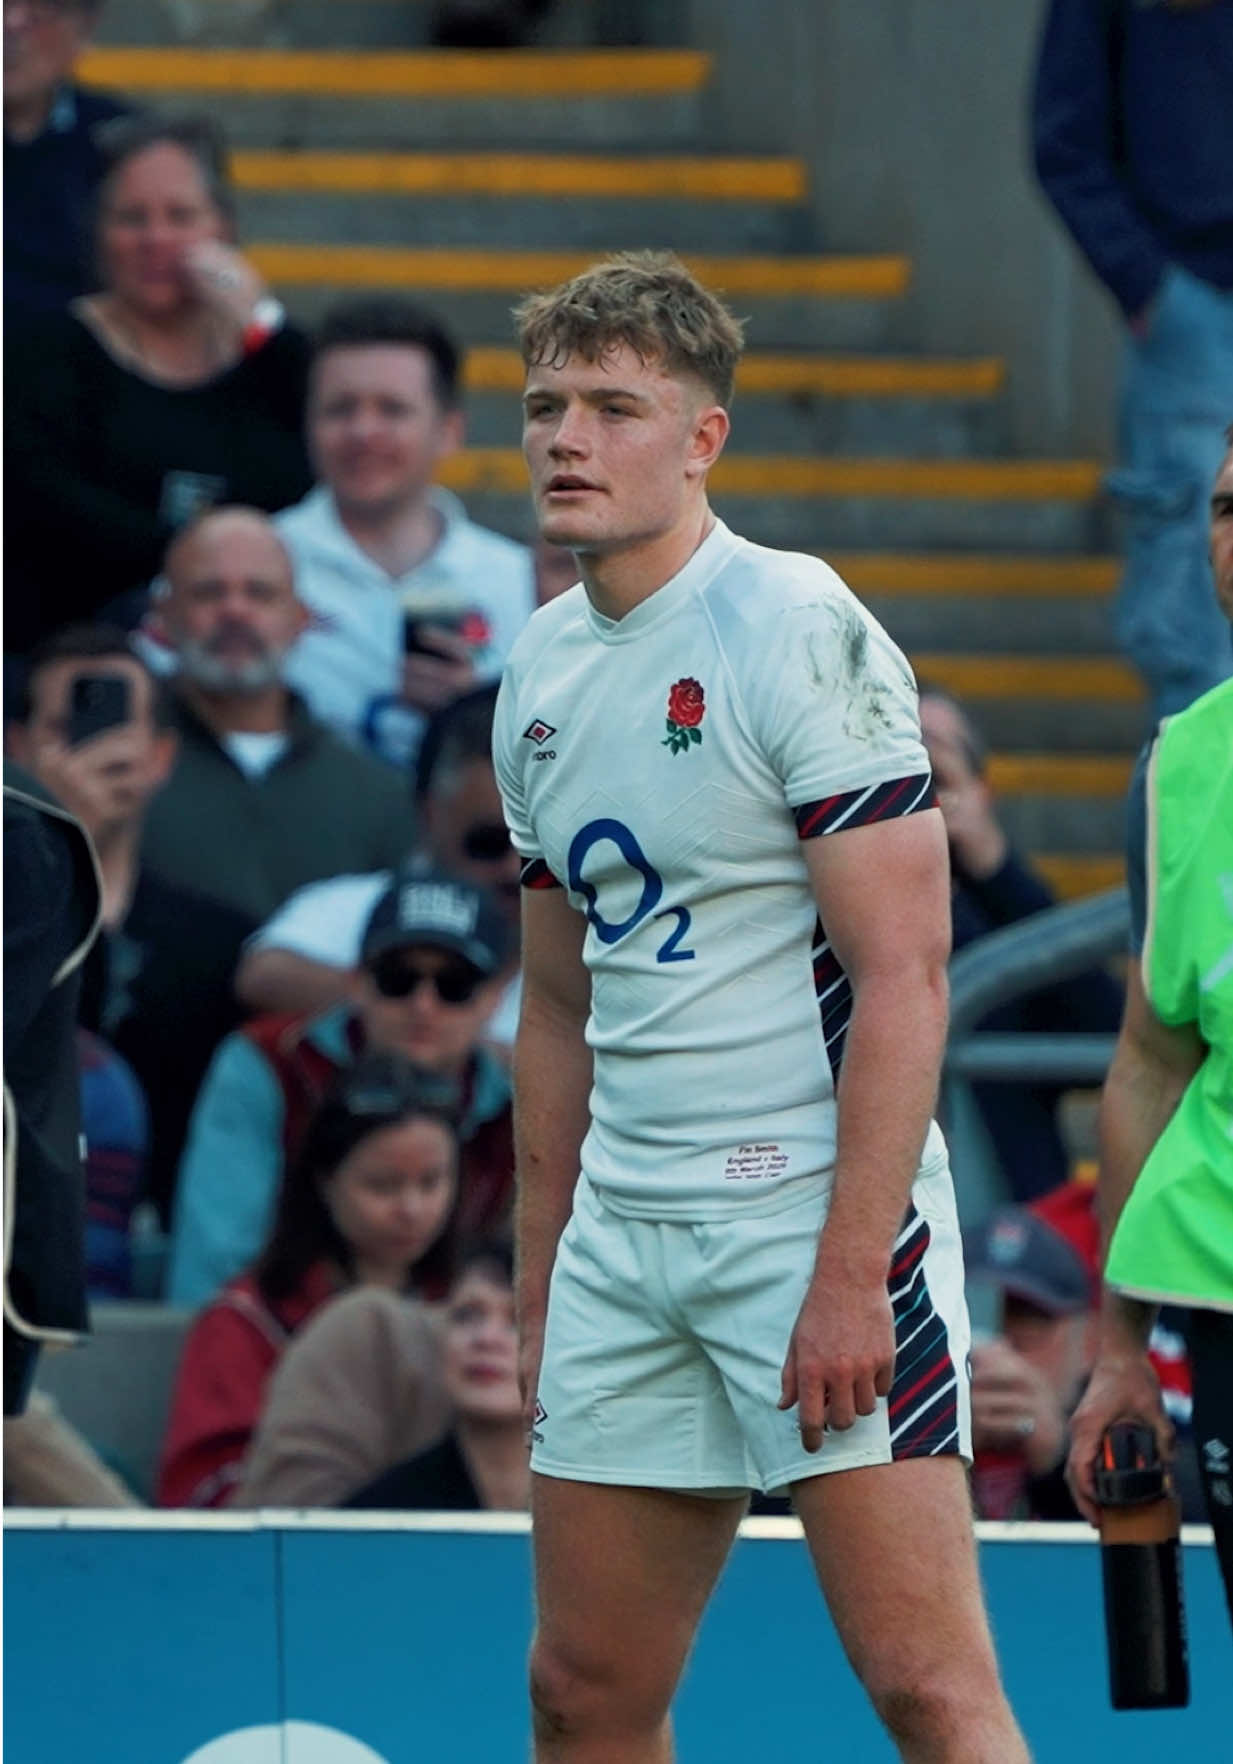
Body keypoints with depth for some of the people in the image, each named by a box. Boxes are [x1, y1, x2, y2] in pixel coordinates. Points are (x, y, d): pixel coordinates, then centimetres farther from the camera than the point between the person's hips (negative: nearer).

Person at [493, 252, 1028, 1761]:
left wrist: (850, 1273, -20)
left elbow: (903, 973, -15)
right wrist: (540, 1284, 17)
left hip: (814, 1212, -7)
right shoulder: (541, 672, 13)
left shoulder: (801, 632, -10)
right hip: (620, 1235, 7)